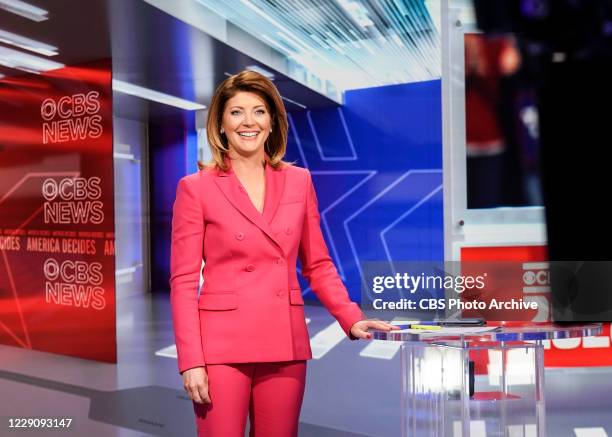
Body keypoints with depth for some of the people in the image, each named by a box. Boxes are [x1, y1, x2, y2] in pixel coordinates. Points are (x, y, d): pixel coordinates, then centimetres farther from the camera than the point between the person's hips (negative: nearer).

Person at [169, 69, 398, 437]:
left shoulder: (299, 181, 7)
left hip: (285, 343, 3)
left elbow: (318, 264, 11)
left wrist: (353, 319, -1)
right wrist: (191, 361, -11)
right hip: (221, 344, -3)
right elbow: (184, 281, -4)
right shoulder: (196, 188, -2)